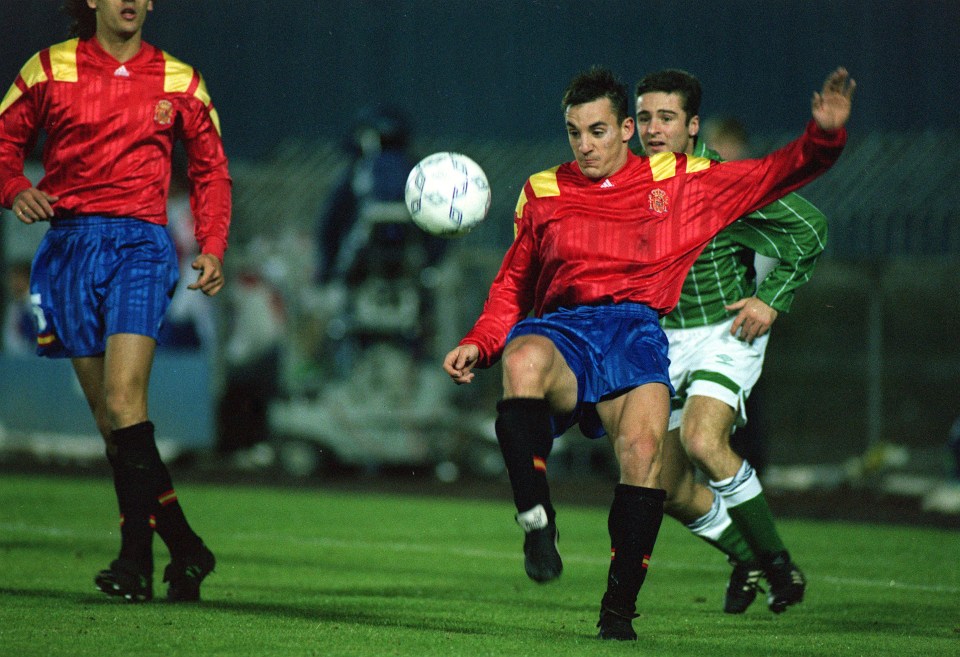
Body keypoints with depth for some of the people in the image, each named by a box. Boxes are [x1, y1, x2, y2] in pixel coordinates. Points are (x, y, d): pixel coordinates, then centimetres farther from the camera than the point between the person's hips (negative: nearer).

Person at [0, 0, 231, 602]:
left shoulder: (179, 81, 9)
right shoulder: (51, 69, 8)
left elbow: (211, 169, 16)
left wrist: (213, 248, 4)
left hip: (141, 242, -2)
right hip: (70, 242, 2)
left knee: (123, 399, -20)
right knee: (108, 416, 2)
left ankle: (137, 559, -19)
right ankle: (185, 548, 13)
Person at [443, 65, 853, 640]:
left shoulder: (680, 182, 18)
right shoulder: (543, 193, 22)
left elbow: (775, 176, 20)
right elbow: (513, 286, 28)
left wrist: (825, 134, 2)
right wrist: (478, 345, 11)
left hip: (635, 328, -1)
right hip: (561, 328, 1)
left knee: (643, 448, -29)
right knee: (523, 360, -38)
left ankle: (620, 605, -18)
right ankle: (537, 523, -33)